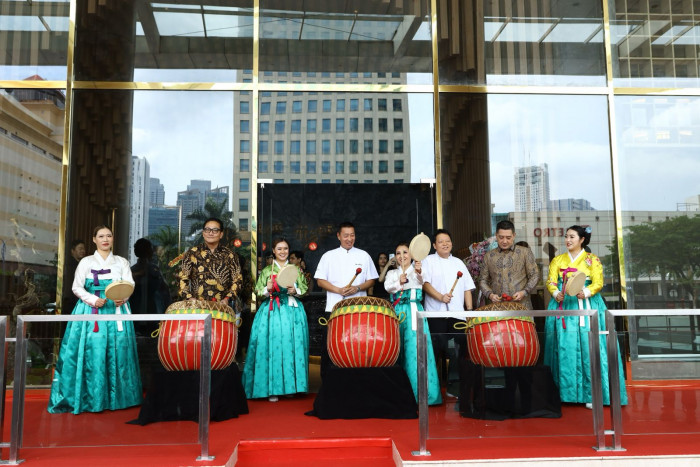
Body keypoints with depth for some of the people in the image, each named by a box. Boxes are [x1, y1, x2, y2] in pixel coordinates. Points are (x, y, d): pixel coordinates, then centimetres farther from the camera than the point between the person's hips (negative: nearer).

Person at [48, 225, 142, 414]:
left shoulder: (122, 262, 11)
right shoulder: (86, 262, 8)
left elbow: (129, 285, 1)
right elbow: (77, 287, 2)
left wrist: (123, 298, -20)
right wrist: (93, 300, -14)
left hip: (116, 312, 1)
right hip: (91, 313, -1)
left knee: (118, 352, -3)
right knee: (92, 353, -7)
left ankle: (116, 398, 6)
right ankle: (91, 399, 1)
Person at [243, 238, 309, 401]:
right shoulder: (267, 271, 9)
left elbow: (305, 288, 10)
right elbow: (258, 291, 6)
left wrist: (295, 291, -9)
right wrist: (268, 289, -13)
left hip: (292, 311, 1)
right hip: (272, 311, -1)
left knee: (292, 346, -2)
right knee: (272, 346, -7)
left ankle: (290, 386, 8)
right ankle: (272, 389, -1)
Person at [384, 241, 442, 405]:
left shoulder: (418, 270, 9)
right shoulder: (392, 273, 17)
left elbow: (422, 281, -14)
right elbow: (387, 287, -2)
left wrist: (419, 272, -36)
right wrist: (399, 283, -21)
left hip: (414, 311, -3)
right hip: (397, 312, 3)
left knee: (415, 347, -11)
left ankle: (418, 391, -6)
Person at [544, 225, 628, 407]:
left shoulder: (592, 259, 9)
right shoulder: (557, 260, 16)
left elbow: (598, 283, -3)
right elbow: (551, 281, 4)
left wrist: (585, 292, -23)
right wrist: (556, 294, -17)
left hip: (586, 305, -2)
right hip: (563, 306, 2)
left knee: (588, 347, -9)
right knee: (565, 348, -2)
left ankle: (591, 394, -4)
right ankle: (566, 392, 4)